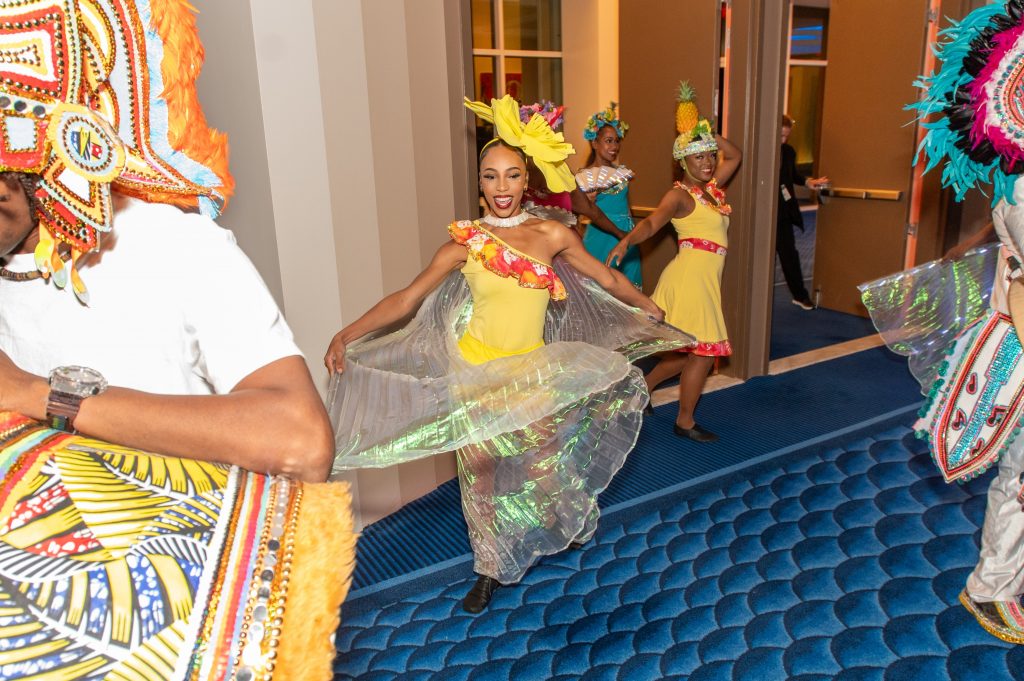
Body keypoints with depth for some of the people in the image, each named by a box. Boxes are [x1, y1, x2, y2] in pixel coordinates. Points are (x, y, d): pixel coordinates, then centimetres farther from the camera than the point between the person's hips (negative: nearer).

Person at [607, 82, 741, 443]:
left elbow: (735, 155, 24)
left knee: (690, 350, 15)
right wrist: (626, 241, -46)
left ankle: (643, 387, 31)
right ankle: (685, 423, 13)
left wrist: (708, 134, 10)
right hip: (691, 274, -9)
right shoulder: (679, 195, -12)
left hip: (705, 278, 9)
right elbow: (651, 223, -27)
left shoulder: (711, 187, 12)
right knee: (704, 351, -1)